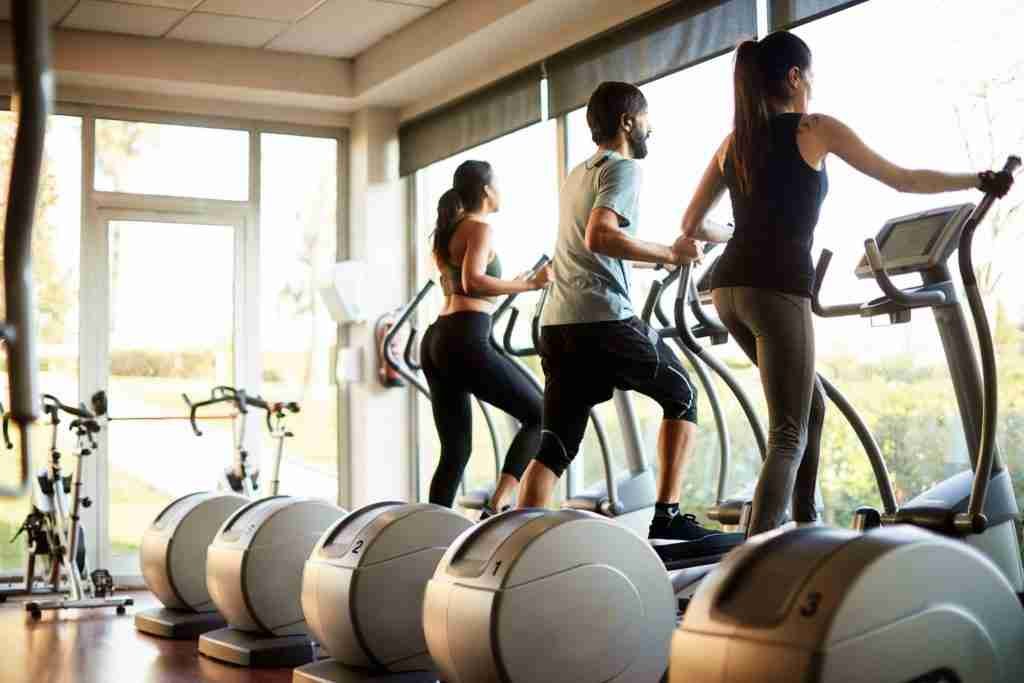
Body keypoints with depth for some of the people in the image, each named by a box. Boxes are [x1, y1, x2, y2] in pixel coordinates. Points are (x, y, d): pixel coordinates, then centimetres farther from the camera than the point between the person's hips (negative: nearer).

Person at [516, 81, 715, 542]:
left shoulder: (576, 175, 25)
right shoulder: (622, 168, -2)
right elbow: (600, 235, -19)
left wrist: (658, 255, 37)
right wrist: (669, 255, -13)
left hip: (557, 322, 8)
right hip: (604, 317, -8)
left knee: (554, 448, 5)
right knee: (681, 396, 12)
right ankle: (667, 517, 7)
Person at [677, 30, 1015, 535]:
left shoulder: (734, 142, 17)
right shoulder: (817, 130, 2)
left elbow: (690, 225, 22)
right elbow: (903, 180, 7)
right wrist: (981, 180, 20)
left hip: (729, 287, 7)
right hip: (777, 290, -7)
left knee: (810, 404, 24)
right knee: (788, 434, -4)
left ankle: (805, 525, 26)